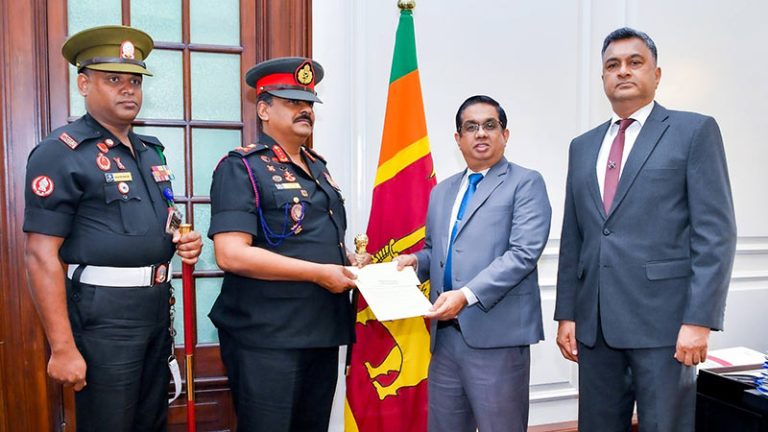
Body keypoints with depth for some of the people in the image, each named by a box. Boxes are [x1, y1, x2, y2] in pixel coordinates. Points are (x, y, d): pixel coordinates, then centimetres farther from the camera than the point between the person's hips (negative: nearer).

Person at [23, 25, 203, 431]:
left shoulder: (150, 151, 11)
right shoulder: (61, 153, -12)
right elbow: (41, 256, -16)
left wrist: (184, 241, 0)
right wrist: (63, 348, -19)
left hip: (157, 308, 8)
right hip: (102, 316, -7)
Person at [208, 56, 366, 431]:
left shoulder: (317, 167, 15)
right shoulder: (241, 168, -10)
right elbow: (231, 255, -22)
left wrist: (349, 260, 5)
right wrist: (318, 273, -20)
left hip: (323, 334, 8)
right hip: (267, 340, -8)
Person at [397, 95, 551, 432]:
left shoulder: (525, 183, -2)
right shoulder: (442, 191, 18)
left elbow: (524, 252, -13)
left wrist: (468, 295, -22)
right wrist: (416, 260, 3)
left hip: (496, 333, -6)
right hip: (445, 334, 6)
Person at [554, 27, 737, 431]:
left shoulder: (694, 130, 1)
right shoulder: (582, 146, 14)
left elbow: (716, 233, -6)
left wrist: (699, 319, -13)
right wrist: (566, 314, 8)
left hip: (662, 319, -4)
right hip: (594, 323, 5)